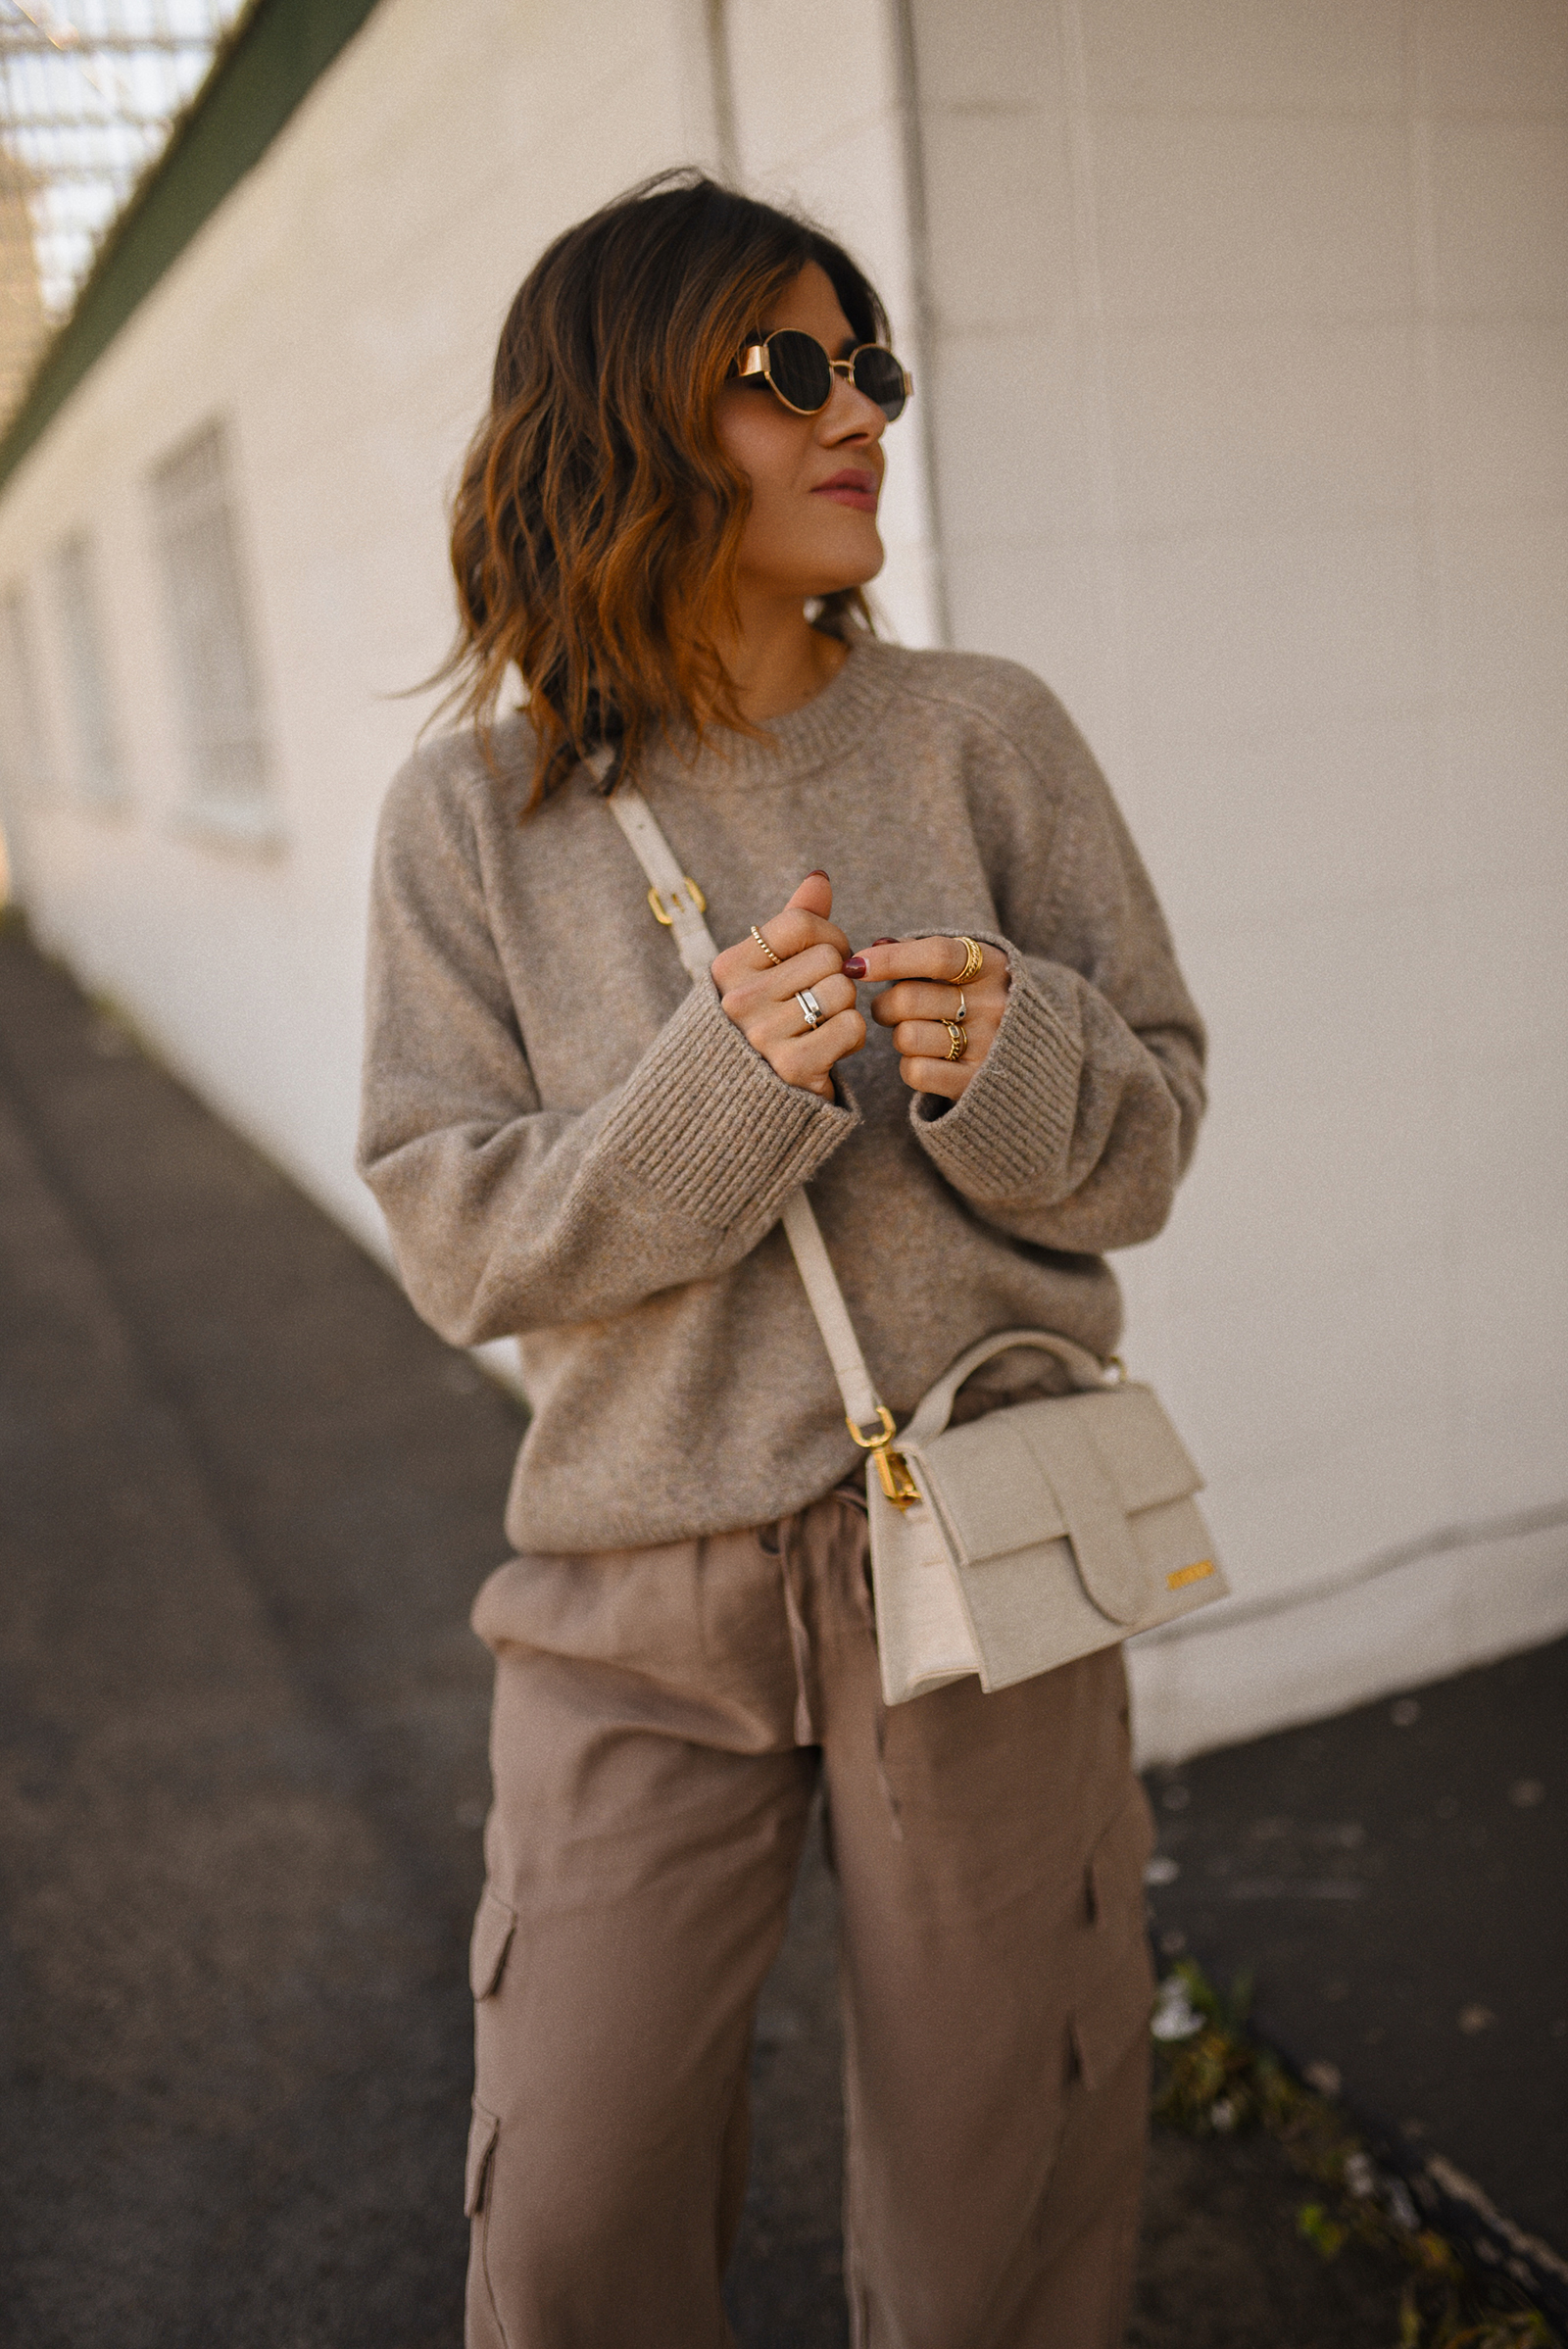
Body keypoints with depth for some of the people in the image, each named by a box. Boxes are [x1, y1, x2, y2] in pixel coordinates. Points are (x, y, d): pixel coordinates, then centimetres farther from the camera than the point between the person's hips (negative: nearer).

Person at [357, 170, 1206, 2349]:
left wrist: (1011, 1062, -20)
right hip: (640, 1595, 0)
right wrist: (722, 1080, -21)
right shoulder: (471, 809, -3)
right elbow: (459, 1238, -6)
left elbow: (1152, 1136, 2)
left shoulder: (982, 733, -2)